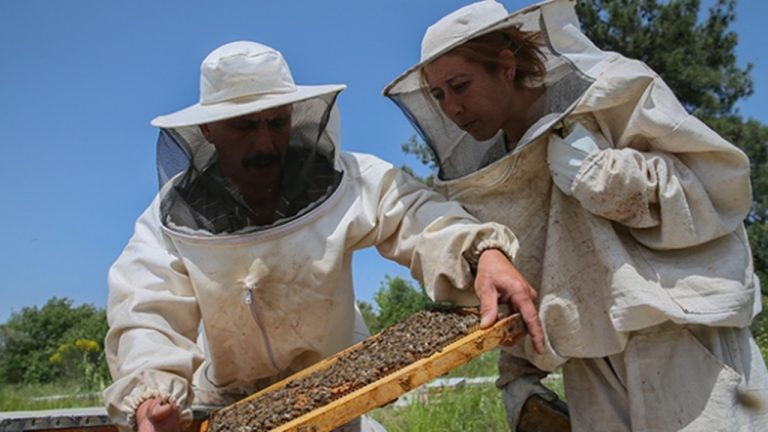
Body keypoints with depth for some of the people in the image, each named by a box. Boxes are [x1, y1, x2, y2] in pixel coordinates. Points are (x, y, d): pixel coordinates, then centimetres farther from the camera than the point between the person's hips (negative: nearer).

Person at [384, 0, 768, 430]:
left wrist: (595, 170, -18)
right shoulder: (485, 181, 9)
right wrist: (518, 375, 6)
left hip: (682, 340, -4)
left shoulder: (612, 92, -5)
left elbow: (722, 184, -9)